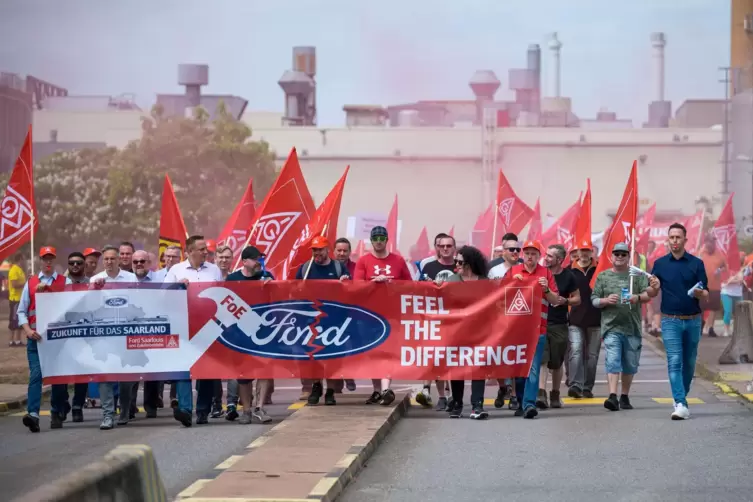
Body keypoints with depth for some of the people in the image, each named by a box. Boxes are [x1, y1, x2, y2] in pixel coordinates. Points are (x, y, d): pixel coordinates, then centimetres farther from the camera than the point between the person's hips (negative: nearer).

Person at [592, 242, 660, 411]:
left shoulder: (637, 275, 9)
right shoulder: (603, 276, 10)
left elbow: (648, 295, -1)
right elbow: (594, 300, 9)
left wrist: (638, 298, -22)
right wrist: (606, 300, -11)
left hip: (632, 327, 2)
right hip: (611, 327, -2)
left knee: (630, 364, 8)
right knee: (613, 361, -14)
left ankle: (625, 396, 21)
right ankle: (613, 396, -21)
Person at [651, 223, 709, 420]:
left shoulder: (696, 263, 2)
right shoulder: (660, 264, 4)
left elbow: (706, 294, 0)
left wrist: (699, 293, -23)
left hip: (693, 320, 1)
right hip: (670, 321, -1)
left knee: (689, 363, 10)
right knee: (674, 362, -12)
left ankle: (682, 398, 28)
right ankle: (680, 405, -20)